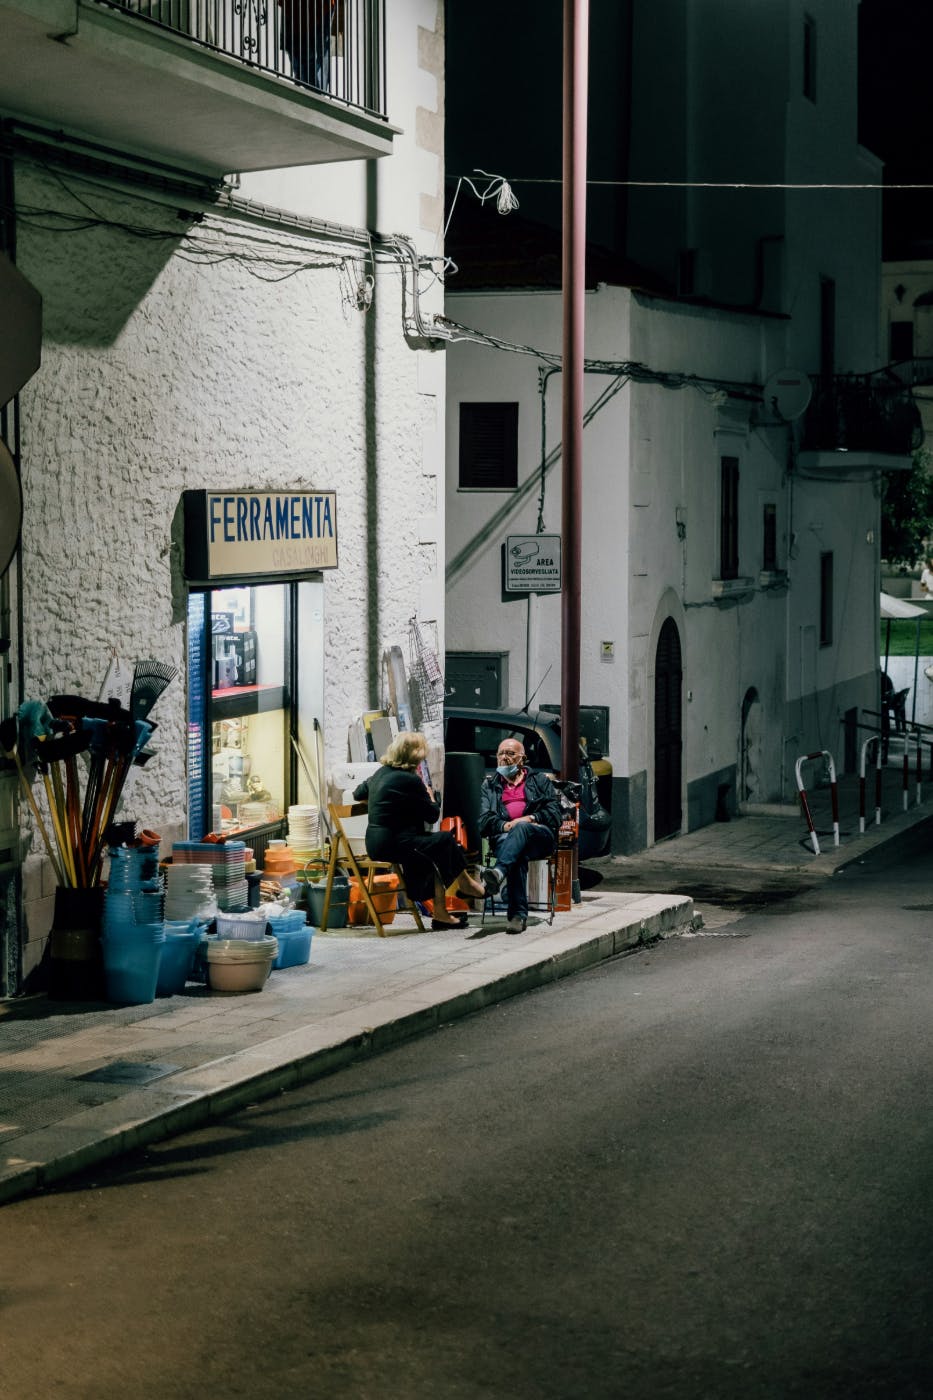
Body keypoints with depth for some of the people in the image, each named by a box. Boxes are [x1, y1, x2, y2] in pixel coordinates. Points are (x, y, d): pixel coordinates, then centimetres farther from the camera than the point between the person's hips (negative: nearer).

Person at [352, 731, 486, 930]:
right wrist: (431, 796, 12)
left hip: (375, 843, 9)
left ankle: (440, 913, 12)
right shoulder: (410, 780, -16)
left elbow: (358, 794, 26)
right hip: (392, 844, -9)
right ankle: (466, 885, 23)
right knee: (445, 840, 2)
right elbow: (432, 815, -7)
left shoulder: (380, 774, 10)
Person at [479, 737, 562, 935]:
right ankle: (518, 914, -48)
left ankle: (499, 872, -64)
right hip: (504, 837, 1)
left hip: (540, 837, -1)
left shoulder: (540, 780, 26)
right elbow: (485, 819, 13)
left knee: (521, 828, -39)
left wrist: (530, 819, -7)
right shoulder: (490, 785, 29)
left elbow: (554, 812, 12)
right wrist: (504, 825, -9)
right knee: (518, 856, -37)